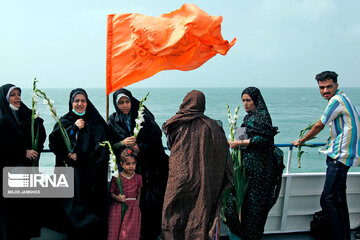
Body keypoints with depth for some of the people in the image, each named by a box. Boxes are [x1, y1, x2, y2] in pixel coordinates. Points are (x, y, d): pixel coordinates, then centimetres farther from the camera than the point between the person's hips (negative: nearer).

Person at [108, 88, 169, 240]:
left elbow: (156, 137, -4)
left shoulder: (143, 116, 0)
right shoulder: (113, 121, 6)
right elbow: (112, 146, 2)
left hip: (152, 165, -1)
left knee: (152, 201, -7)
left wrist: (140, 147, -16)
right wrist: (123, 143, -17)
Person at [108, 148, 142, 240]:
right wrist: (118, 198, -17)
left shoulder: (138, 178, 3)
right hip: (118, 208, -1)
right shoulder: (116, 178, -5)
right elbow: (111, 193, 1)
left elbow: (139, 193, 11)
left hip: (133, 208, 1)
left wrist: (136, 206, 6)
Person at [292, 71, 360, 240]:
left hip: (340, 156, -11)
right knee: (339, 198, 16)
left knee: (328, 200, -13)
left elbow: (319, 126, -7)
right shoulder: (342, 98, 18)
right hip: (341, 156, 11)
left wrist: (301, 141, 7)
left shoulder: (336, 100, -13)